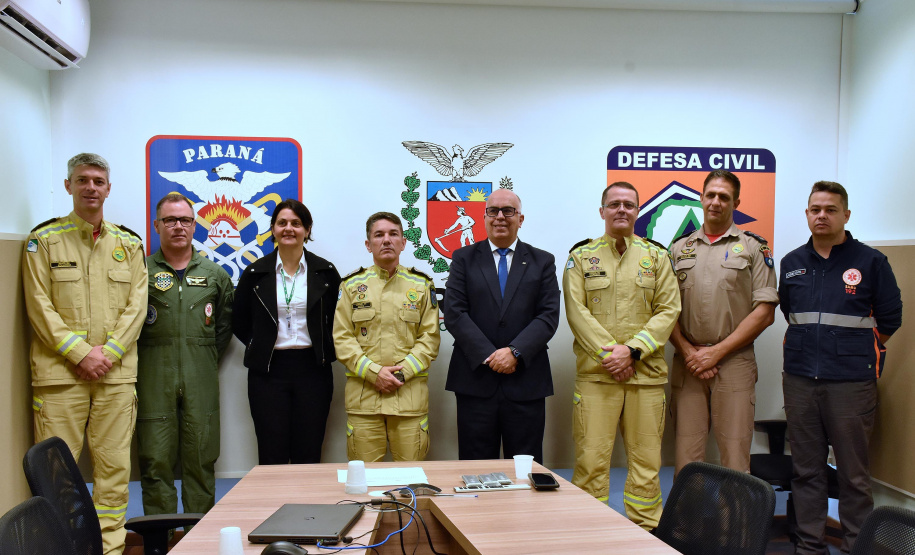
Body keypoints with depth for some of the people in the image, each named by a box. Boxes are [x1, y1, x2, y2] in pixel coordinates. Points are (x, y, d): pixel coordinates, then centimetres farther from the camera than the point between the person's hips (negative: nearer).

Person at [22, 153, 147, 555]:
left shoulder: (129, 244, 12)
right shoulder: (43, 240, 5)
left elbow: (136, 305, 6)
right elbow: (40, 307, -2)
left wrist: (108, 352, -7)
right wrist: (80, 353, -10)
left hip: (116, 372, 2)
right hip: (60, 372, -2)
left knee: (114, 465, 5)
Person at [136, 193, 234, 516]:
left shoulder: (215, 275, 11)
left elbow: (227, 322, 20)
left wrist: (209, 357, 10)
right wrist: (138, 364, 2)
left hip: (201, 381, 2)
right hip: (154, 380, -2)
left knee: (202, 462, 5)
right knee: (156, 462, 0)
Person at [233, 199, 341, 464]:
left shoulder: (325, 272, 4)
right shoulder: (255, 273, 4)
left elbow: (338, 319, 11)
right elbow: (239, 323, 13)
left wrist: (325, 351, 3)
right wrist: (259, 347, 4)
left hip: (312, 369, 0)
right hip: (268, 371, 0)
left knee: (309, 456, 4)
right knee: (272, 457, 1)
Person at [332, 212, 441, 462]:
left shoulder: (422, 286, 10)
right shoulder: (352, 286, 10)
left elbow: (430, 338, 4)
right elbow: (342, 338, 3)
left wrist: (402, 373, -9)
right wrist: (374, 372, -9)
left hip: (410, 393, 0)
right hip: (363, 395, 0)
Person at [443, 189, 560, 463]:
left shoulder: (542, 262, 11)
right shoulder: (463, 259, 9)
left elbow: (549, 316, 1)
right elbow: (454, 314, -1)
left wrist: (515, 352, -13)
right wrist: (489, 355, -11)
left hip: (526, 382, 1)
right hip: (475, 379, 0)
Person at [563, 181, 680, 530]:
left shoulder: (656, 256, 11)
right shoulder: (581, 257, 8)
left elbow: (668, 311, 3)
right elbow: (577, 312, -1)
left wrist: (632, 350, -10)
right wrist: (609, 354, -12)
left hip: (646, 372, 2)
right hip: (595, 371, -1)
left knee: (646, 459, 6)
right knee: (591, 458, -2)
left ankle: (645, 531, 18)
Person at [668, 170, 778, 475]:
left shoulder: (754, 247, 4)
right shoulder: (679, 248, 13)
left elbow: (764, 313, -3)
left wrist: (717, 351, -9)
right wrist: (688, 352, -5)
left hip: (734, 362, -2)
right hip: (686, 364, 2)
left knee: (735, 455, -1)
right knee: (686, 454, 5)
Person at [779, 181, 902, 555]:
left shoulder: (870, 262, 0)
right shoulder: (792, 263, 12)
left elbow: (889, 320, 6)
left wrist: (855, 351, 8)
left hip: (851, 383, -4)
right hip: (799, 380, 4)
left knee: (853, 473, 0)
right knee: (806, 469, 10)